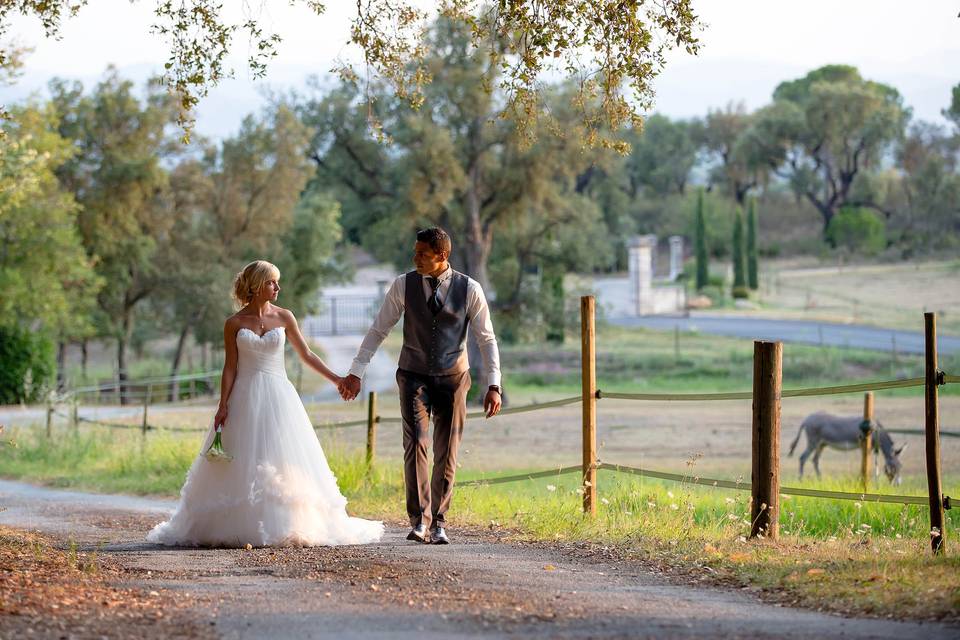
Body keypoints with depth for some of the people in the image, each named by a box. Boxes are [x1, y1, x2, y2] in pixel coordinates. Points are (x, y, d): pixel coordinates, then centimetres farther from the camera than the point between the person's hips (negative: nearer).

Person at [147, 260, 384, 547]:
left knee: (283, 464, -3)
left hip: (278, 396, 1)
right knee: (243, 466, -2)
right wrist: (223, 406, -5)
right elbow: (230, 368, 1)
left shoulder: (283, 317, 5)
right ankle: (239, 528, 2)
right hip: (246, 398, -1)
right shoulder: (234, 324, 1)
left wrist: (335, 379, 10)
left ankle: (286, 527, 1)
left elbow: (306, 354, 12)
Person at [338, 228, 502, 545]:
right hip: (414, 377, 0)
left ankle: (438, 522, 15)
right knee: (416, 444, -16)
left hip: (453, 379, 0)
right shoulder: (404, 285, -2)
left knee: (446, 454, 3)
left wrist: (494, 385, -8)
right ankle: (419, 520, -15)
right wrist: (355, 372, 0)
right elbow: (378, 330, 4)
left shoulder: (469, 289, -4)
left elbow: (487, 339, -1)